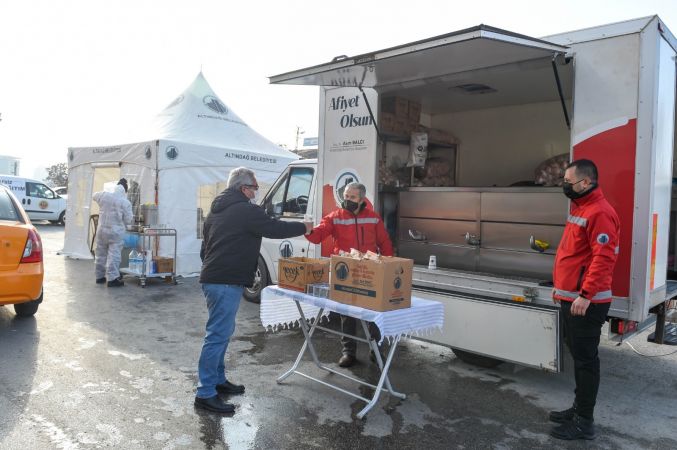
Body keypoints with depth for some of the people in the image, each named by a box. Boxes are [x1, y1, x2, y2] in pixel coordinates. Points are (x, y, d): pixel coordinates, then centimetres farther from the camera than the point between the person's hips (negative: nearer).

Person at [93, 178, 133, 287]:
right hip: (116, 232, -5)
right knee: (113, 255, -3)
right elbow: (128, 220, -7)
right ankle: (112, 278, -4)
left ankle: (100, 276, 25)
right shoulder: (125, 202, -12)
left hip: (101, 230, 5)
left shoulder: (104, 195, -1)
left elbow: (95, 195, 23)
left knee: (101, 254, 15)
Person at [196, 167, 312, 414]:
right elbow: (275, 228, -6)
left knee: (222, 331, 19)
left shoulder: (217, 210, 18)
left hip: (212, 278, 10)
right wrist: (303, 227, 9)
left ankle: (218, 379, 28)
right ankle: (205, 394, -3)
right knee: (218, 334, -7)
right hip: (226, 282, -10)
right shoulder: (246, 210, -12)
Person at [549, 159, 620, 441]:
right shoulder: (580, 208, 15)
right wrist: (560, 288, 22)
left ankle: (584, 422, 11)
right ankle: (579, 408, 30)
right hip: (571, 299, 10)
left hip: (586, 303, -10)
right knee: (578, 356, 18)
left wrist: (585, 295, -26)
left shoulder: (599, 213, -17)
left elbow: (604, 258, -24)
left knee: (585, 359, 0)